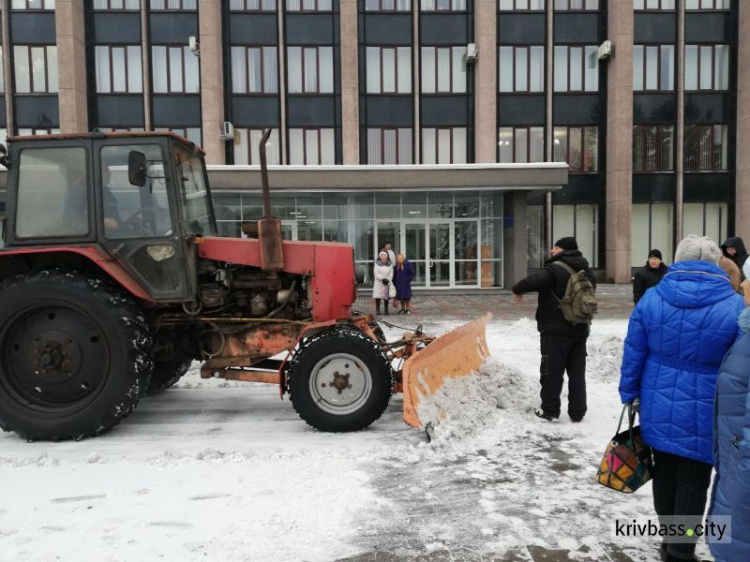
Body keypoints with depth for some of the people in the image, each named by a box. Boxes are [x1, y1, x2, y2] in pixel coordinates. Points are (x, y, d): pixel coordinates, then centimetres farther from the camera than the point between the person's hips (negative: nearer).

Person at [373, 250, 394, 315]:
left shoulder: (389, 264, 7)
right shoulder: (377, 264, 1)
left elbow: (391, 273, 2)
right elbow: (376, 273, -7)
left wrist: (388, 280, -12)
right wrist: (383, 279, -15)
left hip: (387, 283, 2)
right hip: (378, 282, -1)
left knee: (386, 297, 3)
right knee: (378, 297, -6)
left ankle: (386, 310, 7)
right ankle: (377, 310, 0)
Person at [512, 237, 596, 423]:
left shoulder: (555, 269, -16)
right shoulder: (585, 271, 10)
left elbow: (534, 281, -31)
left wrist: (517, 290, -11)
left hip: (556, 330, -7)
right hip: (580, 330, 7)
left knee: (551, 371, 2)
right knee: (577, 372, 11)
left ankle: (550, 410, 8)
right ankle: (577, 412, 17)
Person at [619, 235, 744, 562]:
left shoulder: (651, 299, -5)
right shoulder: (735, 307, -12)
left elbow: (634, 354, -1)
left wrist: (631, 395, 8)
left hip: (659, 408, 3)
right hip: (703, 413, -3)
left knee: (665, 473, 19)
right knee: (693, 482, 11)